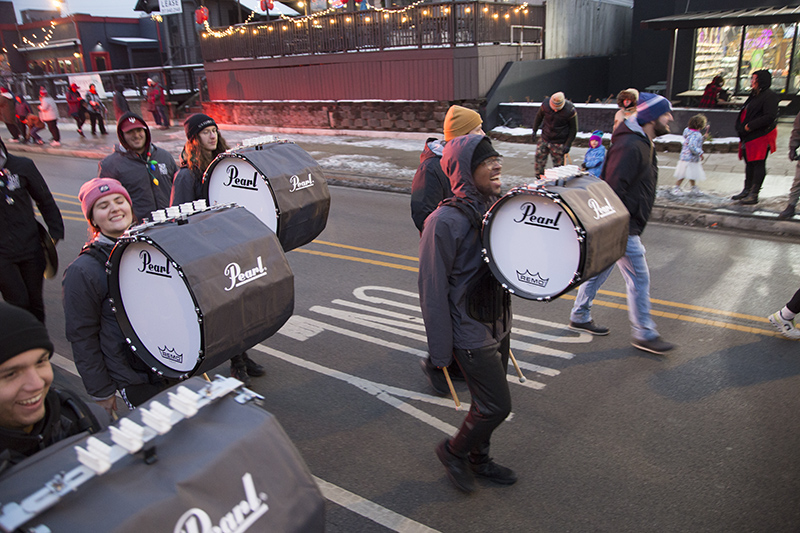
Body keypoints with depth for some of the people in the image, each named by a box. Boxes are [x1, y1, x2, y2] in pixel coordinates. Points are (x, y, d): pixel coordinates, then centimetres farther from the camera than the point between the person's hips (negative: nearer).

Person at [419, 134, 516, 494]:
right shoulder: (445, 221, -23)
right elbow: (432, 289, -19)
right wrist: (440, 351, -16)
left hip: (499, 325, 8)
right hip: (471, 334, -8)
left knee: (488, 401, 20)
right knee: (497, 406, 0)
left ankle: (478, 459, 42)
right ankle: (454, 452, 26)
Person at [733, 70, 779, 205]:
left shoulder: (769, 96, -12)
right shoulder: (754, 95, 16)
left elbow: (769, 117, -21)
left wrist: (750, 126, -19)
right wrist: (741, 127, 9)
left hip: (761, 136, -9)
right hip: (749, 136, 9)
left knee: (758, 164, -6)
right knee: (749, 163, 14)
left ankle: (754, 194, -4)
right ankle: (747, 191, 23)